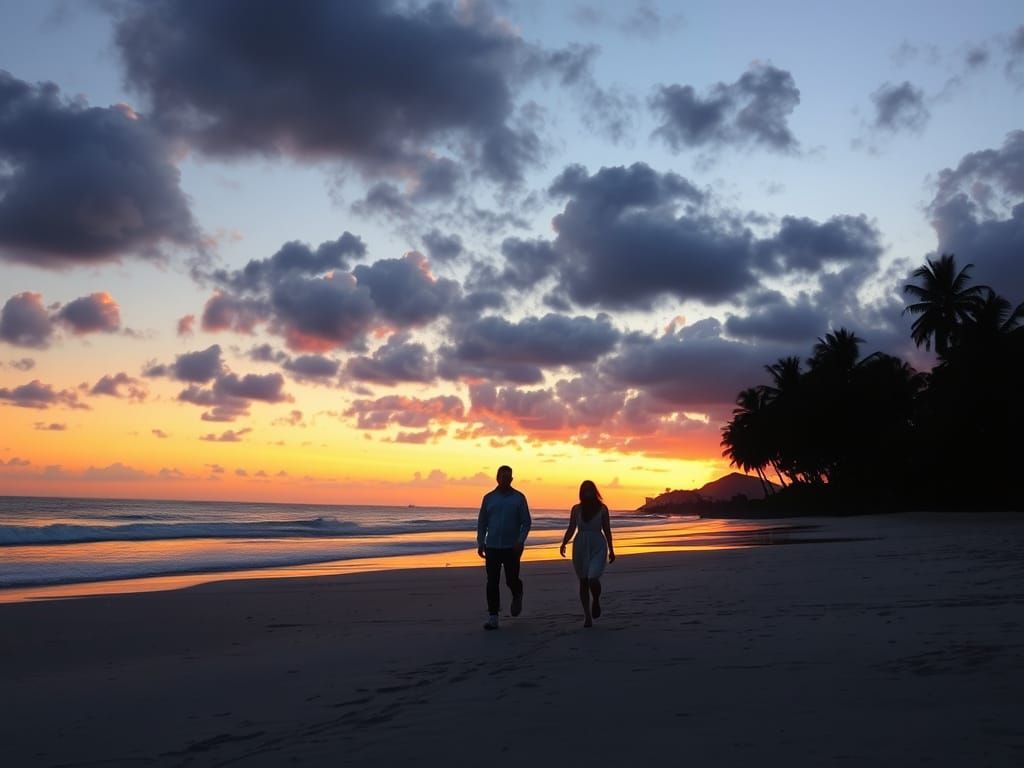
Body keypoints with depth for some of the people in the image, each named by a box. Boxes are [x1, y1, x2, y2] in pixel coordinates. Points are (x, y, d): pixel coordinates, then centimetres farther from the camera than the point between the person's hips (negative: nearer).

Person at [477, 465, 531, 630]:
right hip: (492, 547, 2)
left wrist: (520, 541, -14)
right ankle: (493, 617, 2)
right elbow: (482, 522, 10)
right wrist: (480, 543, 2)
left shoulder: (519, 497, 0)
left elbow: (526, 522, -1)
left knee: (511, 580, 0)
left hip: (512, 547, -2)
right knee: (492, 583, -2)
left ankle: (517, 595, 35)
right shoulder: (488, 498, 6)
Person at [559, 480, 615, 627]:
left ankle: (596, 601, 13)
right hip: (580, 547, 2)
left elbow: (607, 530, 4)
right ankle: (587, 616, 18)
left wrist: (611, 550, 6)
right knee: (583, 582, 7)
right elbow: (571, 529, 4)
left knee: (593, 579, -20)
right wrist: (564, 543, -11)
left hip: (598, 548, -2)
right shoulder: (576, 509, 2)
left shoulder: (602, 509, -1)